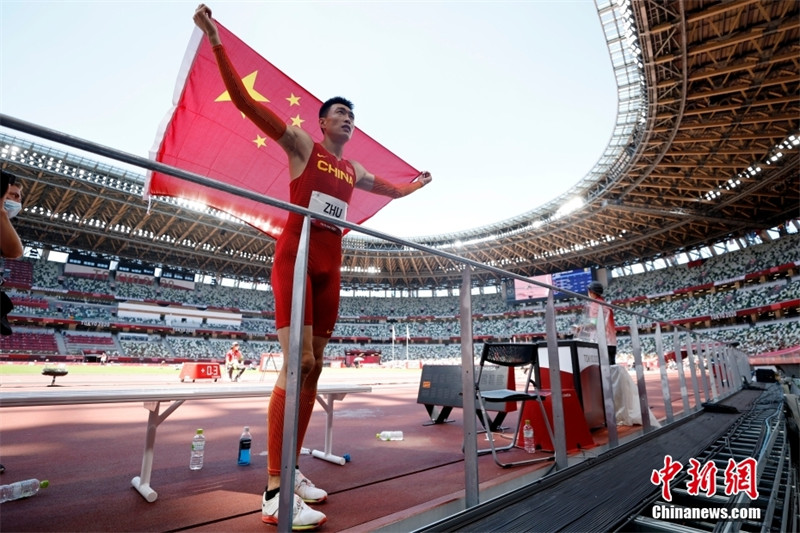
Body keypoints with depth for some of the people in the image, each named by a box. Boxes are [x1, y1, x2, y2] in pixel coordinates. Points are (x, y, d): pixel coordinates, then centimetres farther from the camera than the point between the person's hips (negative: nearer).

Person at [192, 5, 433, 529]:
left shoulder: (355, 169, 22)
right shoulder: (302, 144, 7)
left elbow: (394, 190, 39)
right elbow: (244, 99, 0)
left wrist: (418, 183, 52)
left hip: (331, 266, 7)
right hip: (295, 254, -6)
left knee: (314, 366, 4)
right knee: (298, 362, -16)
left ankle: (291, 469, 15)